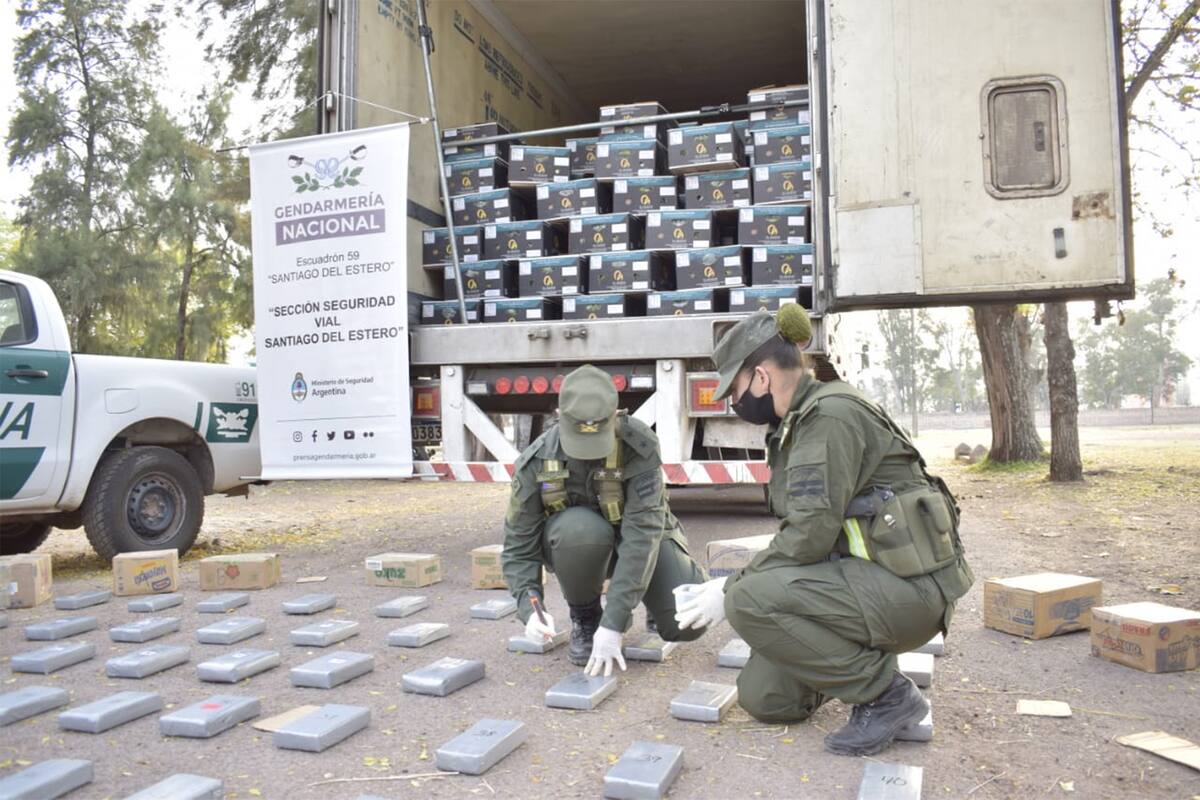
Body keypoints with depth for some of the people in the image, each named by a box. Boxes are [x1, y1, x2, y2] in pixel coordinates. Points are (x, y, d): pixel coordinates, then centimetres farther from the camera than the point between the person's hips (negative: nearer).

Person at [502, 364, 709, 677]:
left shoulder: (639, 445, -30)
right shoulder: (536, 462, -23)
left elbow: (642, 532, -35)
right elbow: (519, 548, -17)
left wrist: (614, 623, -39)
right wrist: (530, 608, -35)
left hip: (638, 536, 0)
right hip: (572, 540, 0)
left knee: (687, 623, -20)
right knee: (580, 530, -38)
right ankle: (584, 617, -7)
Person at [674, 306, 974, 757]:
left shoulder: (830, 414, -18)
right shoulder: (797, 424, 13)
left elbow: (812, 533, -25)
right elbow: (801, 530, 13)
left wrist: (733, 589, -15)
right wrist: (737, 584, 3)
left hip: (907, 585, -9)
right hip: (863, 578, 9)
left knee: (750, 601, -25)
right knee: (762, 696, 1)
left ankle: (886, 694, -9)